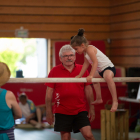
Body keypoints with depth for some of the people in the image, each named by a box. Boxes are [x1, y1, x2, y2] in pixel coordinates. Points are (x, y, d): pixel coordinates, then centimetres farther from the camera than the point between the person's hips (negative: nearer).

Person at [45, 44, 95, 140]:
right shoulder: (54, 71, 0)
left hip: (80, 110, 1)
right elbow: (49, 93, 1)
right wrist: (49, 112, 0)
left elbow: (88, 90, 9)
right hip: (62, 112, -1)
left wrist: (91, 108, 7)